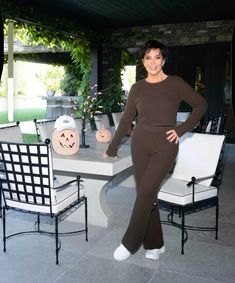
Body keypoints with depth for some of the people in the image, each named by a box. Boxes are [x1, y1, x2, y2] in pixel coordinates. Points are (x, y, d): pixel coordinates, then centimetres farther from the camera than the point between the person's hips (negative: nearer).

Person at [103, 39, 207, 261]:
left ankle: (129, 243, 2)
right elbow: (126, 120, 11)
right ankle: (155, 244, 20)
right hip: (140, 145, 3)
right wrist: (112, 149, 13)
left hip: (165, 146, -3)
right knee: (147, 194, 5)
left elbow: (200, 105, 6)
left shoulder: (176, 83, 0)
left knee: (145, 192, -13)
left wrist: (182, 129, -3)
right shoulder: (137, 88, 7)